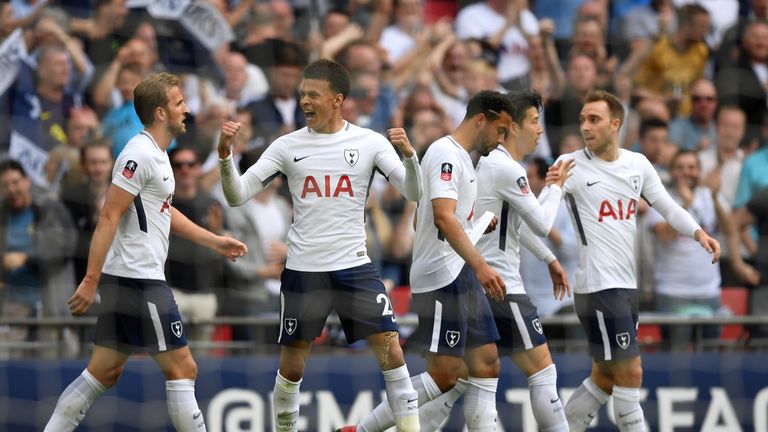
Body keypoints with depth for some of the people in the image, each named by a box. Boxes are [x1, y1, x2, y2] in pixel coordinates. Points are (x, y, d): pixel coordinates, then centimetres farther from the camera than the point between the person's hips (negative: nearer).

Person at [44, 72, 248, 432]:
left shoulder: (156, 155, 15)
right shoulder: (140, 155, -16)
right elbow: (108, 218, -19)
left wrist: (214, 241, 26)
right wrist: (91, 280, -22)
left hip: (125, 280, 10)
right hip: (137, 280, -10)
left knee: (105, 373, 11)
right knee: (182, 368, -4)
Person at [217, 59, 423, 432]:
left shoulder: (369, 142, -1)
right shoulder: (288, 146, 1)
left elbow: (413, 193, -6)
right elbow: (237, 195, 1)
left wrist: (409, 154, -25)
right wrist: (225, 155, -16)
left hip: (354, 265, -1)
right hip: (303, 270, 1)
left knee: (391, 352, -8)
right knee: (291, 367, 6)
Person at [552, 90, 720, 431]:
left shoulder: (637, 164, 8)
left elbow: (668, 207, 14)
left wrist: (698, 233, -2)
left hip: (627, 287, 6)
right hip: (598, 286, -6)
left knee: (605, 378, 11)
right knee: (630, 374, -6)